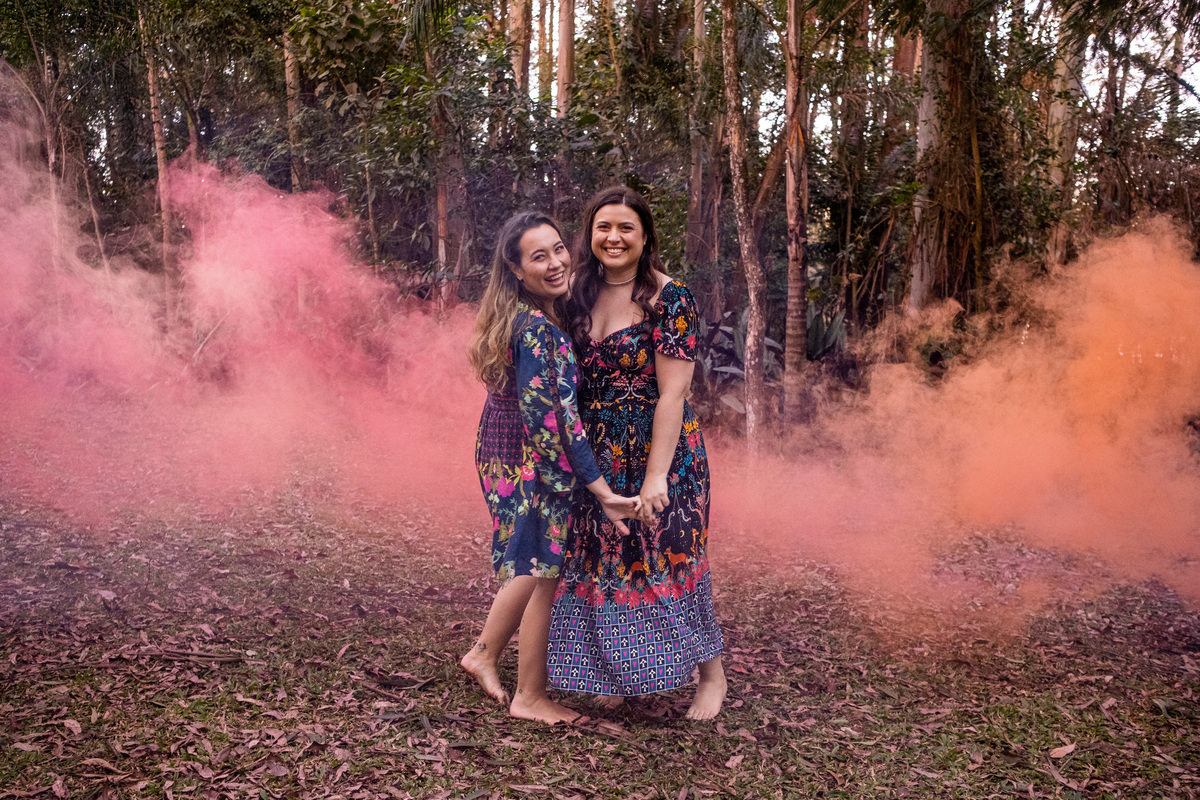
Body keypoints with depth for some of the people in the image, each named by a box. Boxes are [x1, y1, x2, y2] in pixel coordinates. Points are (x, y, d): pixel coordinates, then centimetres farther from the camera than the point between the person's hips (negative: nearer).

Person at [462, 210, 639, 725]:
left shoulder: (519, 318, 4)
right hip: (530, 465, -9)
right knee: (543, 572, 4)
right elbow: (552, 421, -28)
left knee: (528, 567, 22)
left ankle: (484, 654, 39)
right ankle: (530, 697, 20)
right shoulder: (538, 330, -25)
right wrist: (601, 491, -26)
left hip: (503, 453, 9)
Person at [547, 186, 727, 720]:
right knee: (605, 563, 12)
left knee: (668, 558, 4)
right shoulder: (581, 297, 5)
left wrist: (656, 476, -20)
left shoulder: (669, 299, -13)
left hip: (658, 451, -5)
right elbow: (572, 383, 10)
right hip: (596, 457, 6)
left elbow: (672, 393, -16)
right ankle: (618, 674, 32)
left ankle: (711, 674, 25)